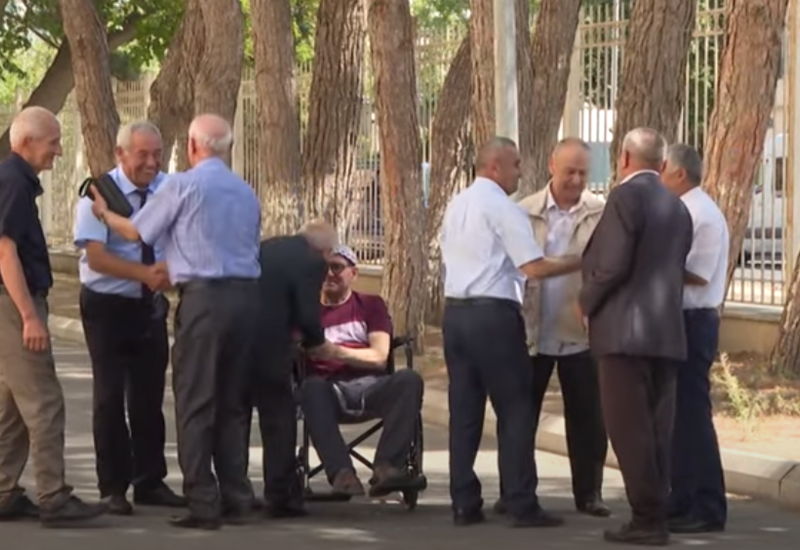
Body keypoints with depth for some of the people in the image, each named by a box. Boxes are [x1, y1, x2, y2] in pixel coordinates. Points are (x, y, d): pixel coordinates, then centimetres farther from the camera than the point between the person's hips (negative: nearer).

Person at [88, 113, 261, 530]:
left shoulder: (182, 186, -4)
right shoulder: (246, 193, 14)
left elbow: (135, 232, 6)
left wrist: (104, 213, 27)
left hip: (204, 296, -6)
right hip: (246, 295, 6)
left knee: (195, 403, -1)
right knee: (230, 403, 13)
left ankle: (204, 505, -4)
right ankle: (236, 500, 13)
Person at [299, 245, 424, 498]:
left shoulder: (370, 305, 17)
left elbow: (379, 357, 3)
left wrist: (337, 352, -12)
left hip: (371, 387, 1)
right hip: (331, 392, -1)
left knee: (409, 379, -30)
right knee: (312, 387, -35)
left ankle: (386, 467, -43)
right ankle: (341, 472, -50)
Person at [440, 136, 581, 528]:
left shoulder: (456, 206, 14)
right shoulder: (503, 209, -10)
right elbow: (534, 267, -16)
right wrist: (579, 262, -7)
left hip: (454, 312, 8)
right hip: (493, 315, -8)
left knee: (464, 411, 8)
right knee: (515, 410, -2)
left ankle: (464, 504, 8)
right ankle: (522, 505, -4)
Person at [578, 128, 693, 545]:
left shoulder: (626, 197, -9)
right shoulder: (677, 208, 15)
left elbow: (613, 264, -16)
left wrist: (587, 301, -1)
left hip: (626, 330, -8)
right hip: (666, 331, 8)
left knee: (628, 428, -7)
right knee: (655, 428, 9)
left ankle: (647, 518, -10)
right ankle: (655, 515, 10)